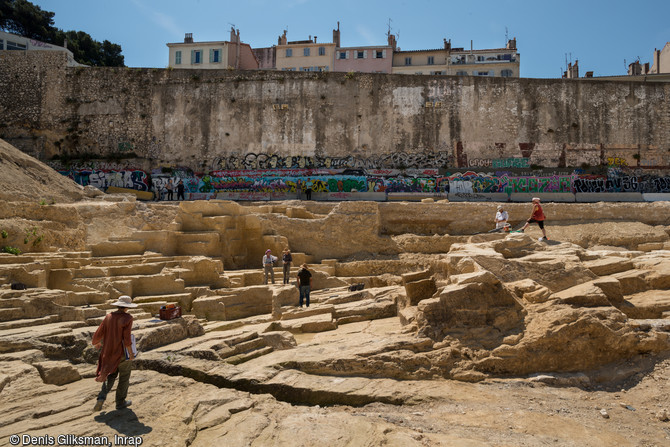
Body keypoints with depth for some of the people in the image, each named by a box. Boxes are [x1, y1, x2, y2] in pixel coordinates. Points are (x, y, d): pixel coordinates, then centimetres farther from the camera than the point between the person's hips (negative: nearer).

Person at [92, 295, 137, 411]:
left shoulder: (108, 317, -2)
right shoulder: (127, 318, -17)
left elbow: (99, 333, 2)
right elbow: (126, 337, -21)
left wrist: (96, 342, 23)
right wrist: (131, 353, -13)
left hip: (109, 352, 5)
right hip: (123, 353, -5)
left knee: (111, 375, 22)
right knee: (124, 376, 14)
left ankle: (101, 397, 1)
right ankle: (120, 402, 24)